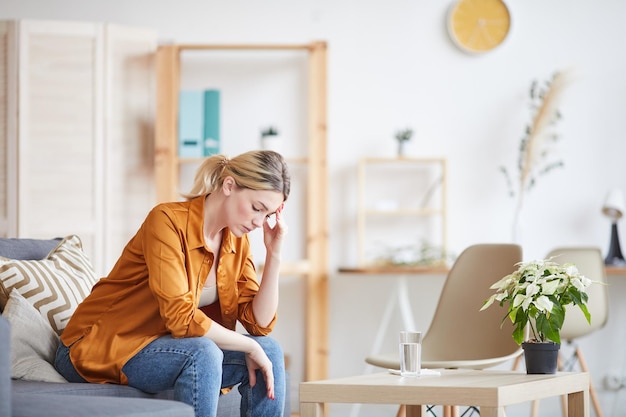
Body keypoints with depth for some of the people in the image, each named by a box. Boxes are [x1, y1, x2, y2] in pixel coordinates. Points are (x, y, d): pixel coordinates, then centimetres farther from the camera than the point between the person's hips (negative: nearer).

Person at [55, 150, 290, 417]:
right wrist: (249, 348, -21)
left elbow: (259, 323, -3)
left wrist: (274, 255, -11)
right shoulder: (168, 221, -21)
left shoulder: (238, 241, 2)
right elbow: (182, 318, -28)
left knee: (270, 351, -9)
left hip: (159, 347, 7)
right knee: (202, 353, -33)